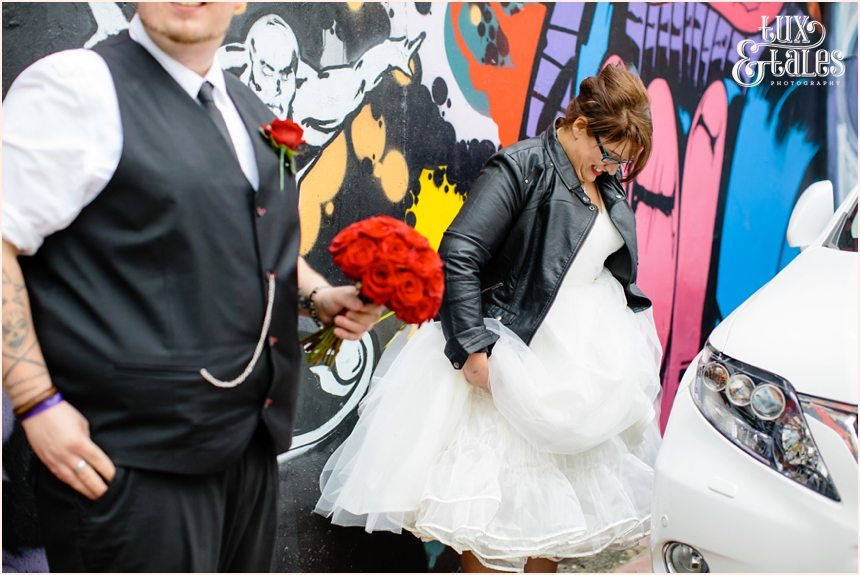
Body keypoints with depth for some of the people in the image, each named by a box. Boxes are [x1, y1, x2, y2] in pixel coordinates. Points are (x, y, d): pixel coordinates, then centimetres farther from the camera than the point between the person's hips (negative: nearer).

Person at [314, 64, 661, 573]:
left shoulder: (609, 184, 7)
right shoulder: (520, 168, -16)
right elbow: (458, 255, -23)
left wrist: (634, 334, 17)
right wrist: (472, 346, -26)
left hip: (588, 356, 8)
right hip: (515, 355, -7)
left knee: (561, 483, 17)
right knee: (490, 489, 1)